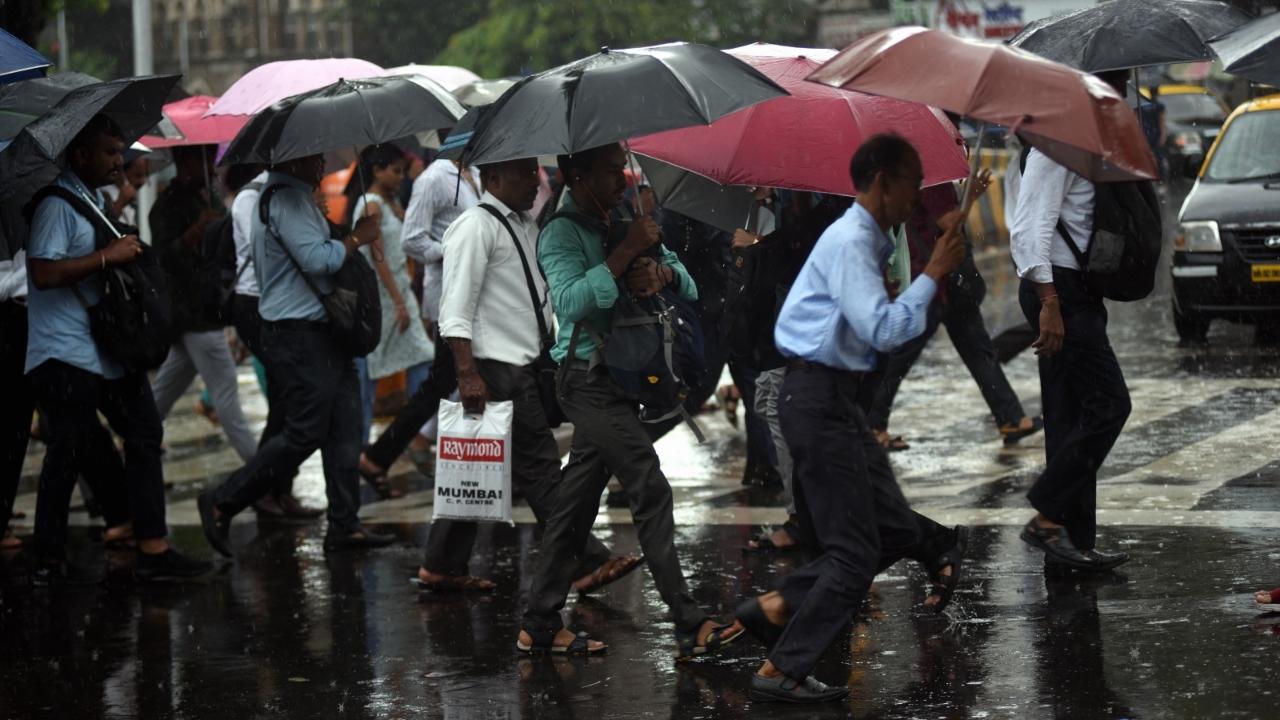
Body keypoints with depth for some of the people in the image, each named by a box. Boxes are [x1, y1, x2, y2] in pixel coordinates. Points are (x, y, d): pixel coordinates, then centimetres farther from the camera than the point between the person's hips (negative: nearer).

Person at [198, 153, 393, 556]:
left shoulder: (294, 197, 19)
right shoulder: (286, 200, -16)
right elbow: (316, 259, -24)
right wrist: (358, 238, -12)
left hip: (320, 333, 11)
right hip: (298, 337, -11)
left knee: (344, 430, 7)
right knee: (304, 434, -9)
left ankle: (344, 526, 9)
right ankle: (221, 504, 0)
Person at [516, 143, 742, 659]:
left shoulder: (622, 224, 15)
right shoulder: (561, 233, -10)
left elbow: (689, 289, 13)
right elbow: (570, 301, -27)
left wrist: (663, 272, -10)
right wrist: (626, 254, -26)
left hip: (620, 379, 8)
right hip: (590, 379, -8)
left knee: (578, 500, 10)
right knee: (651, 491, -12)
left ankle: (540, 626, 16)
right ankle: (689, 625, -12)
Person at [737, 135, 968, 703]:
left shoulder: (867, 240, 16)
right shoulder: (851, 241, -16)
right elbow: (882, 329, -25)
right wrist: (934, 274, -16)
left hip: (835, 398, 10)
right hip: (818, 396, -10)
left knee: (893, 530, 11)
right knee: (854, 550, -6)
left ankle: (777, 607, 14)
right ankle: (781, 672, -2)